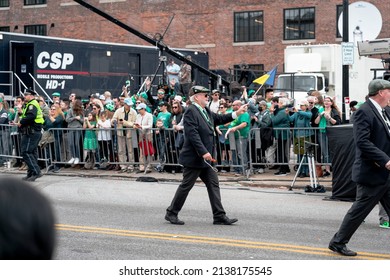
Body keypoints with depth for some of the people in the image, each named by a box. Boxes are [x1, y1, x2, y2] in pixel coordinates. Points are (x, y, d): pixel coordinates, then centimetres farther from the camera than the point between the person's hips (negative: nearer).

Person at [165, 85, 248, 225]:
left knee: (213, 185, 6)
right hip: (194, 158, -9)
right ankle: (171, 213, 12)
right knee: (186, 185, -1)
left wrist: (236, 113, 9)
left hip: (205, 158, 9)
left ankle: (219, 216, 7)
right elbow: (192, 134, -23)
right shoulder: (191, 111, -16)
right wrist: (204, 152, -27)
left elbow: (218, 119, 20)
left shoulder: (206, 111, 13)